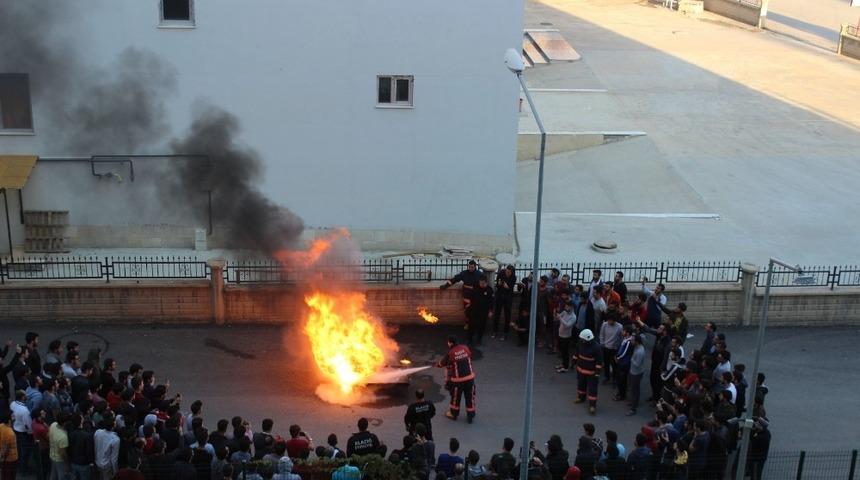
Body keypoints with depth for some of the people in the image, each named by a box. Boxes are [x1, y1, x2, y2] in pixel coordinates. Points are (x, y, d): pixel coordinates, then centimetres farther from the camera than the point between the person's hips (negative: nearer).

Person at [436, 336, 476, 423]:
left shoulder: (450, 353, -13)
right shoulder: (465, 348, -3)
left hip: (458, 379, -3)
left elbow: (442, 363, 2)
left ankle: (453, 414, 35)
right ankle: (470, 416, 21)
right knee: (470, 397, 13)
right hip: (470, 376, 3)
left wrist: (437, 364, 25)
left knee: (455, 397, 17)